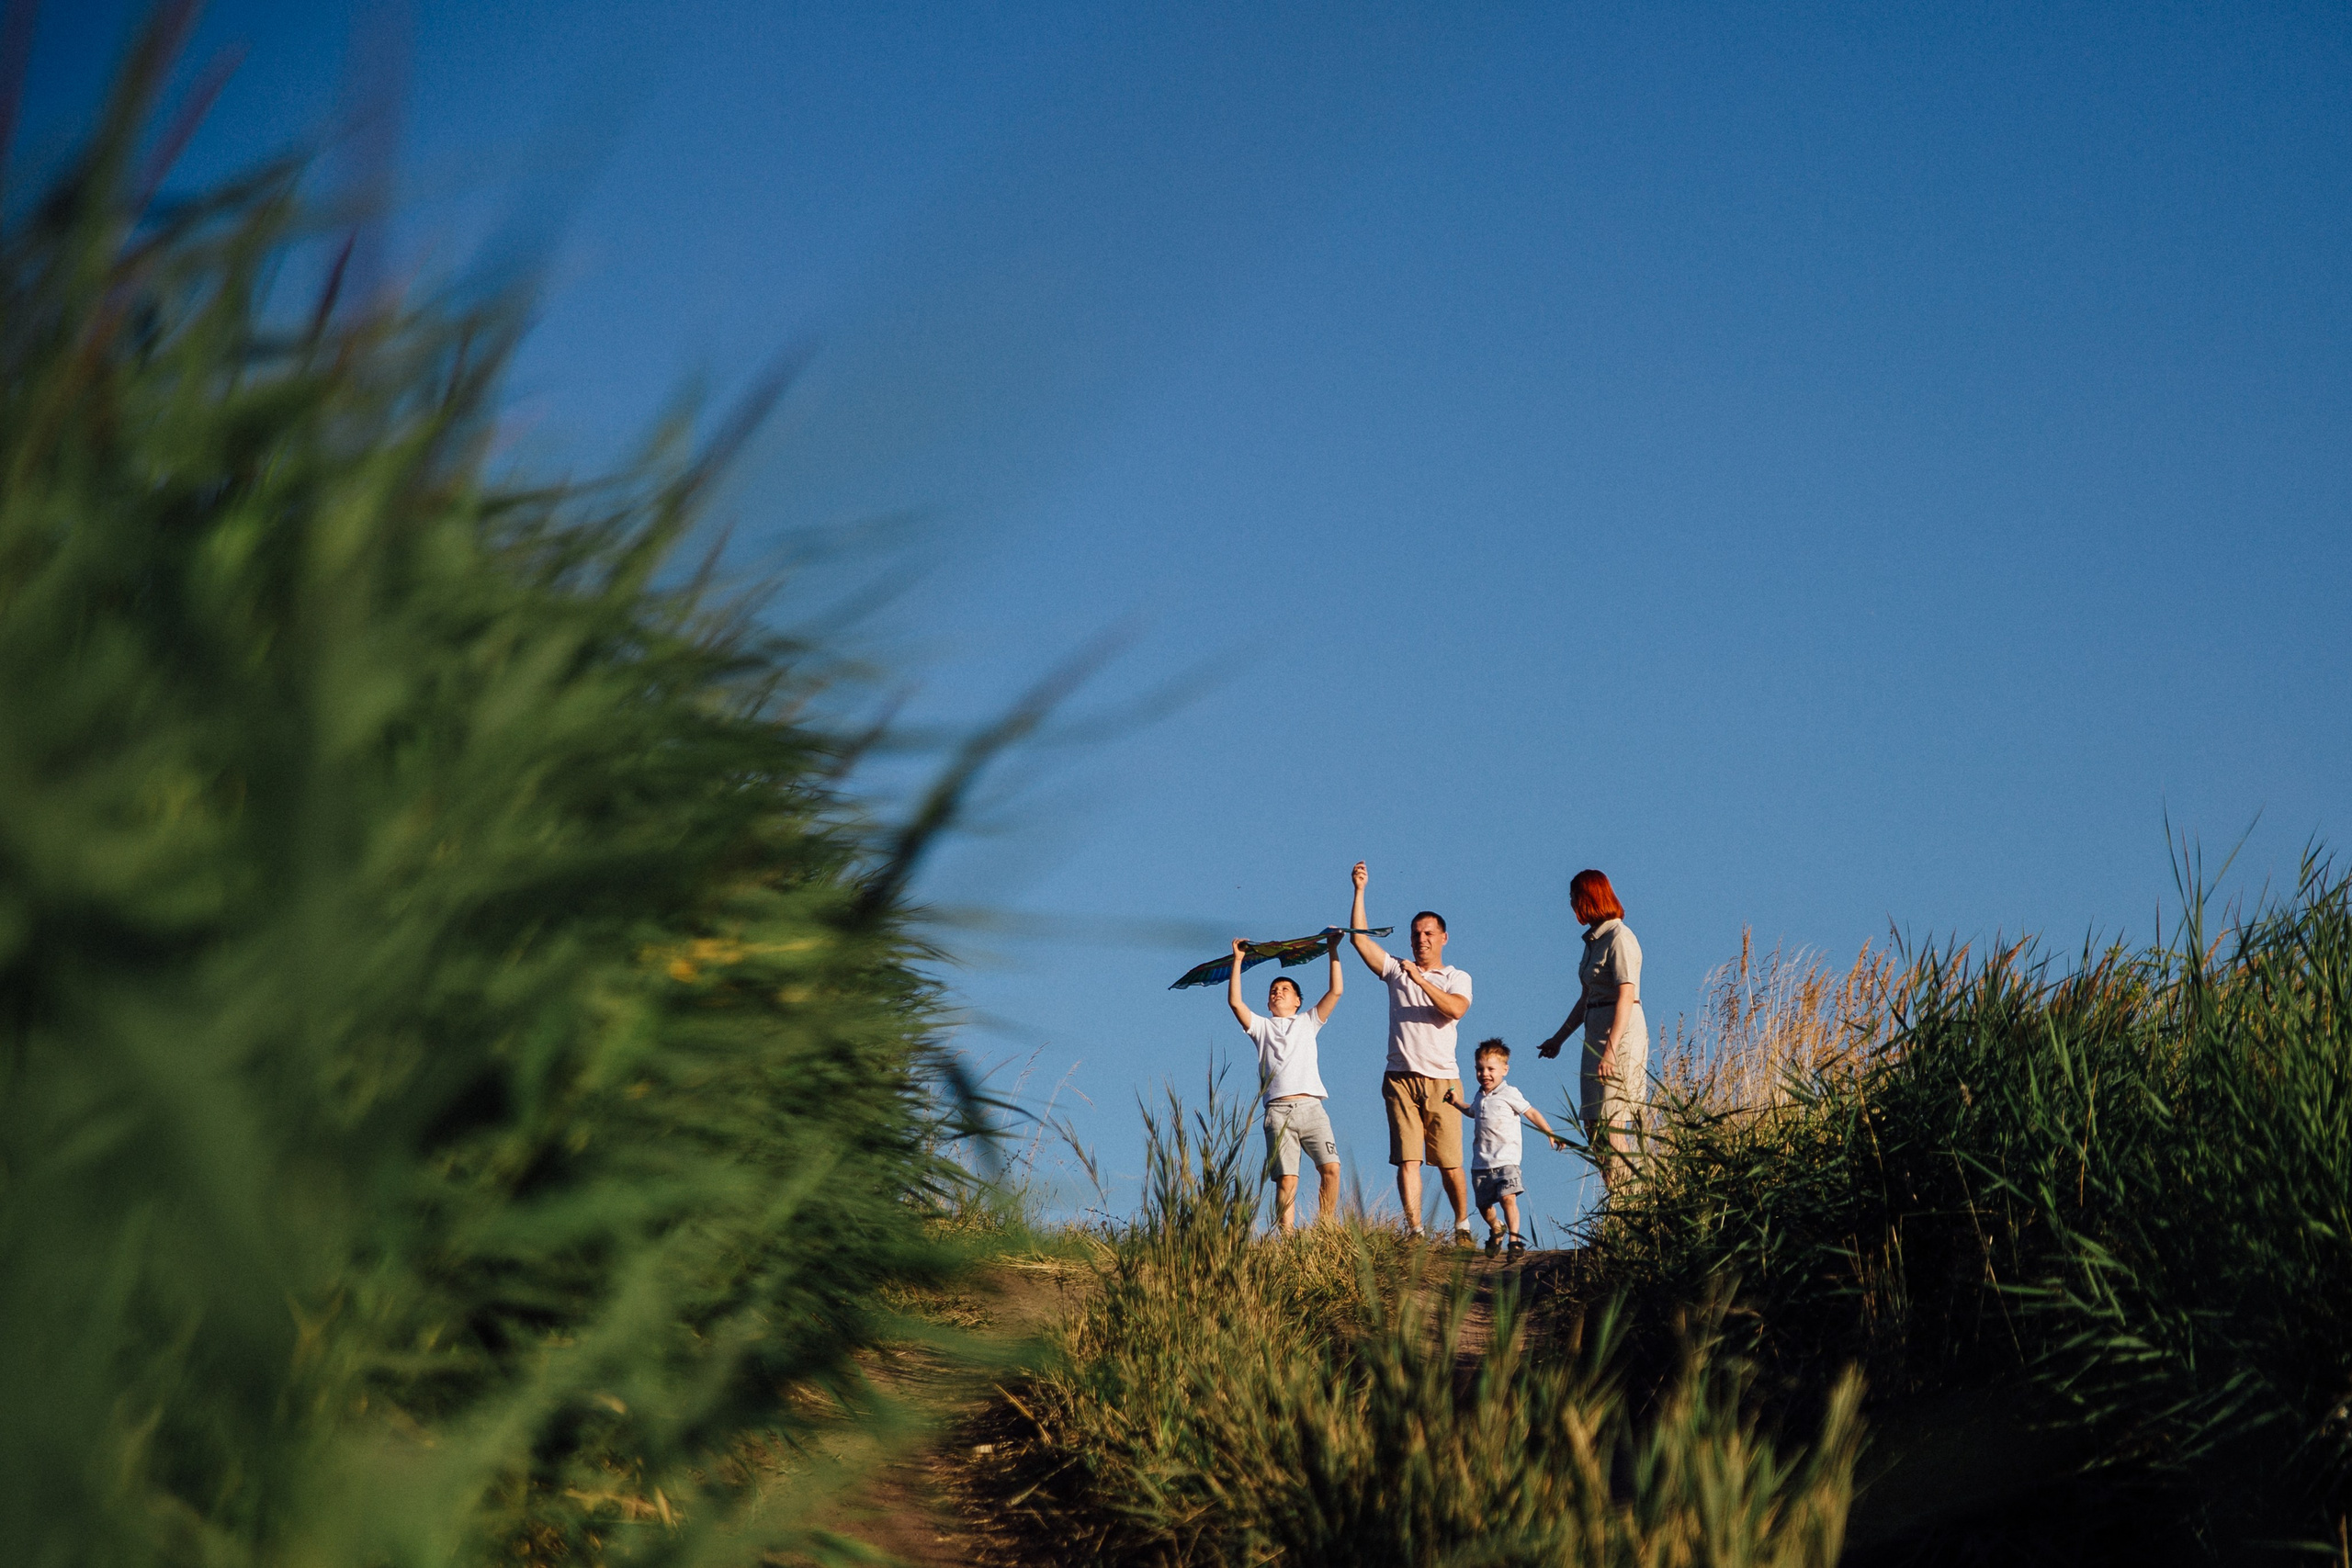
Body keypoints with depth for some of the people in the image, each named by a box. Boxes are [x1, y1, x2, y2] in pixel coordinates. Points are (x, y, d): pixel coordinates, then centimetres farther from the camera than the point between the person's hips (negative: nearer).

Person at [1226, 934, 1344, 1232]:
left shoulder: (1308, 1022, 23)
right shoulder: (1262, 1027, 22)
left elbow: (1336, 991, 15)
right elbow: (1235, 1001, 9)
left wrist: (1333, 951, 12)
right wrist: (1238, 961, 9)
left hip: (1311, 1107, 0)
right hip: (1278, 1111, 0)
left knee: (1331, 1168, -17)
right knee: (1286, 1180, -10)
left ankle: (1325, 1230, -7)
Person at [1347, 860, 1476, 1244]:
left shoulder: (1457, 978, 10)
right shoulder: (1396, 970, 14)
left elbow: (1456, 1009, -11)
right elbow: (1359, 939, 5)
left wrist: (1421, 979, -19)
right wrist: (1359, 891, -2)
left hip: (1442, 1079, -1)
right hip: (1401, 1079, 1)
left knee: (1450, 1163, -1)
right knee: (1407, 1159, -8)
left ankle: (1462, 1227, 14)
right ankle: (1413, 1231, -10)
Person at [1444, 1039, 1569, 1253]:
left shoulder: (1509, 1094, -4)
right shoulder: (1480, 1096, 15)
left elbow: (1532, 1113, 0)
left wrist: (1550, 1135, -2)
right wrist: (1456, 1103, 27)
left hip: (1506, 1159, -6)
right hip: (1481, 1161, 6)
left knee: (1508, 1197, -22)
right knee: (1483, 1204, 9)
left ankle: (1515, 1239, -17)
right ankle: (1496, 1230, 37)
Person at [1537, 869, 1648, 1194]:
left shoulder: (1618, 938, -11)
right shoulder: (1593, 940, 16)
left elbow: (1626, 997, -19)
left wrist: (1610, 1050, -25)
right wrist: (1558, 1038, 30)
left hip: (1620, 1036, -9)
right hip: (1596, 1038, 9)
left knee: (1610, 1125, -12)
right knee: (1594, 1127, 7)